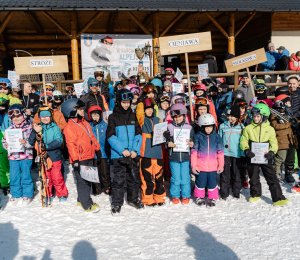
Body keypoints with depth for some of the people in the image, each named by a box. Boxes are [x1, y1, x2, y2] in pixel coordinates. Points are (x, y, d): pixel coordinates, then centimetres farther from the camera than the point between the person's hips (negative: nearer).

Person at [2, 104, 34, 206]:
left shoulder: (29, 127, -2)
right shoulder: (9, 129, 10)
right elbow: (4, 141, 14)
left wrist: (26, 143, -25)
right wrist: (6, 145, -7)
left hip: (26, 156, -4)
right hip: (13, 156, 4)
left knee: (26, 175, 3)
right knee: (13, 176, 8)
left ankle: (27, 195, 17)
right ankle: (16, 195, 23)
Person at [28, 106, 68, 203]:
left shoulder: (55, 127, -3)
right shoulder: (38, 128, 6)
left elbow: (59, 141, -14)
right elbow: (31, 142, 1)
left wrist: (47, 146, -26)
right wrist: (35, 132, -16)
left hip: (54, 156, -3)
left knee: (57, 177, 1)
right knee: (46, 178, 11)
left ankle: (62, 195, 18)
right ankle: (48, 195, 28)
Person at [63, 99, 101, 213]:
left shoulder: (85, 123, 13)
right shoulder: (69, 126, -13)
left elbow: (92, 137, 22)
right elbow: (71, 144, -18)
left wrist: (97, 149, 21)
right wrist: (75, 160, -21)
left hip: (89, 157, 9)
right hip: (79, 159, -9)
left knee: (88, 179, 16)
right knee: (82, 181, -2)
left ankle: (82, 199, 31)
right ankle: (87, 204, 5)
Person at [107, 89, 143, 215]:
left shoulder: (133, 116, 9)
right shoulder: (113, 117, -2)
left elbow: (138, 134, 6)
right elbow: (111, 136, -8)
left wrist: (135, 150, -7)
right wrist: (122, 150, -17)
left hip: (133, 154, 4)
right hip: (118, 154, -4)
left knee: (134, 177, 14)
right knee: (118, 179, -1)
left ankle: (133, 198, 33)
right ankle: (116, 203, 13)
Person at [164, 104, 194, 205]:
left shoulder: (189, 127, 6)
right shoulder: (169, 127, 4)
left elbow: (193, 140, 14)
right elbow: (165, 141, 7)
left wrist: (191, 144, -8)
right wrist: (168, 144, -13)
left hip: (185, 156, 1)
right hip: (173, 156, 0)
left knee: (185, 178, 4)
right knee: (175, 178, 4)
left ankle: (185, 195, 21)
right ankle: (175, 196, 21)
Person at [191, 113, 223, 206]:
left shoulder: (216, 137, 2)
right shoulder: (198, 137, -3)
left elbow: (220, 152, 7)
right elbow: (194, 152, -1)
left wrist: (221, 165, 7)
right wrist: (193, 165, -3)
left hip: (213, 167, 1)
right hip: (200, 166, -1)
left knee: (212, 183, 8)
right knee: (200, 182, 10)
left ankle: (212, 198, 25)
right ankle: (199, 197, 28)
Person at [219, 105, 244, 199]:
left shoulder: (241, 127, 3)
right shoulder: (223, 126, 5)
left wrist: (244, 154, 3)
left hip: (237, 154, 0)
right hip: (225, 153, 0)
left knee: (236, 173, 10)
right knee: (225, 173, 2)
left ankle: (236, 192, 24)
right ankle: (224, 193, 11)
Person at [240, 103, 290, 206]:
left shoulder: (270, 129, 0)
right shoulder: (248, 128, 0)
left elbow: (274, 143, 3)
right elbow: (243, 141, 2)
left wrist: (271, 152, -16)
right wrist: (246, 150, -16)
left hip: (265, 158, -1)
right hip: (252, 157, 1)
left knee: (272, 178, -2)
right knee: (254, 178, 13)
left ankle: (278, 198, 3)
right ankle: (255, 194, 34)